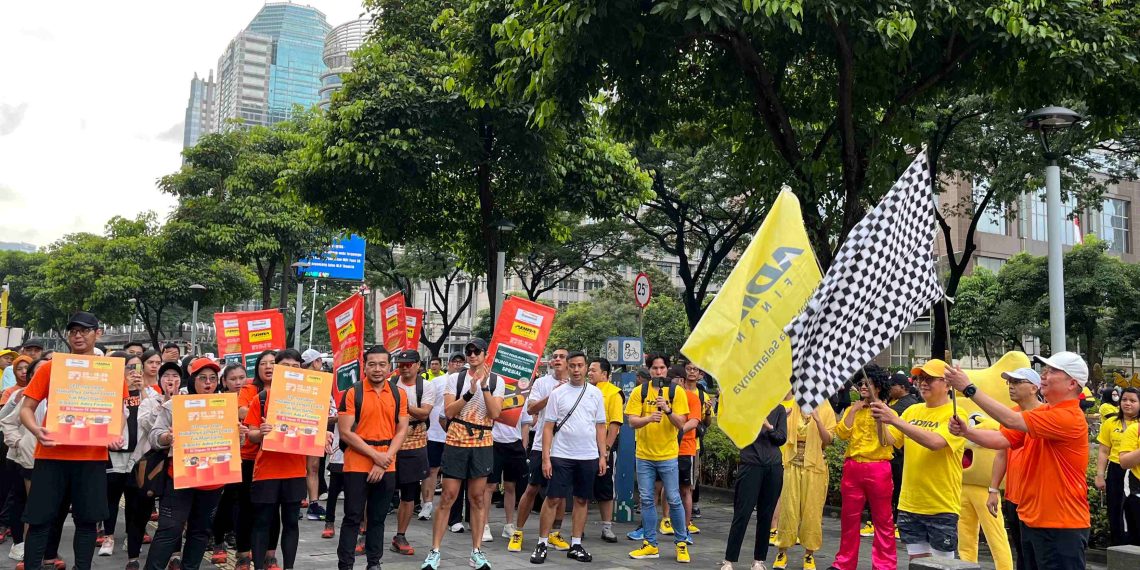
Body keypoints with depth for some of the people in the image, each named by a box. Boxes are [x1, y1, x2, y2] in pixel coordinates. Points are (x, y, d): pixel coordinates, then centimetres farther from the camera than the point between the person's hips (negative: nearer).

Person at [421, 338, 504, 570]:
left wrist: (484, 387, -18)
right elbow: (448, 412, -8)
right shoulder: (455, 379, 1)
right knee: (447, 496, 0)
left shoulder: (497, 381, 1)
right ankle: (435, 551, 7)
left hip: (482, 444, 1)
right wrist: (470, 392, -19)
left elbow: (495, 413, -9)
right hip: (456, 443, -1)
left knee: (477, 497, 6)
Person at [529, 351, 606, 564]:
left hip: (588, 457, 2)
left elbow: (600, 426, 9)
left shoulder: (595, 393, 5)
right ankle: (542, 544, 7)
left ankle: (575, 545, 18)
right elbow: (548, 427, -1)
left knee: (582, 500, 8)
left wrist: (602, 456, 3)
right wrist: (546, 458, -7)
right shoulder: (557, 393, 0)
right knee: (553, 499, -2)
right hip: (561, 456, -2)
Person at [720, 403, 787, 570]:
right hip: (751, 465, -3)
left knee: (766, 515, 6)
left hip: (774, 467, 3)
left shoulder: (779, 409, 11)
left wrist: (769, 427, -12)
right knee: (742, 514, -4)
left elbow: (782, 438, 4)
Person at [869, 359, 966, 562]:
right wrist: (881, 420, -14)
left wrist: (895, 420, -31)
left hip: (941, 507, -5)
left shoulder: (955, 414, -10)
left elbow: (935, 442, -26)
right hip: (910, 505, 5)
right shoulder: (912, 411, 8)